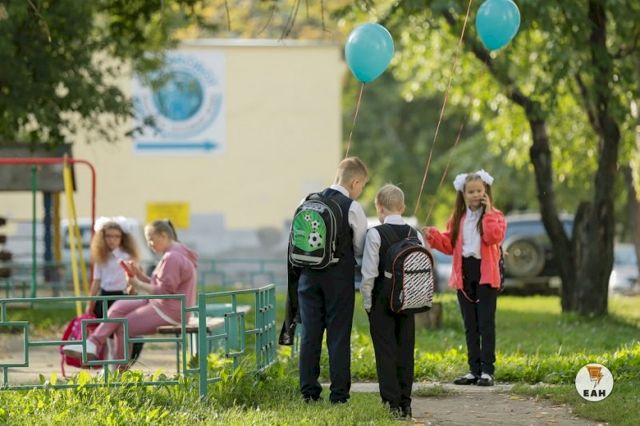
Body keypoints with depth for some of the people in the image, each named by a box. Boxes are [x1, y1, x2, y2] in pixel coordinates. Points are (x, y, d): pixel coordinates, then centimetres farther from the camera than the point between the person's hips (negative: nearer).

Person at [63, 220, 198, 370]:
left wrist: (138, 285, -13)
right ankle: (92, 344, 0)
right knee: (120, 307, 6)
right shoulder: (174, 254, 16)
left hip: (169, 312, -11)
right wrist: (141, 276, 3)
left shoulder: (172, 258, -18)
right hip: (162, 305, 11)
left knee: (124, 327, -3)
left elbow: (163, 290, -22)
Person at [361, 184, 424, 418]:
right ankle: (405, 403, 12)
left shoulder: (376, 234, -11)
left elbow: (369, 273, -13)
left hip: (382, 302, -4)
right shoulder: (415, 235, 2)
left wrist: (367, 302, -3)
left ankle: (392, 403, -4)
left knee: (385, 353, 0)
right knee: (405, 351, 10)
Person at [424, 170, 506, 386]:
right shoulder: (457, 219, 12)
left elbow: (493, 237, -21)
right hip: (464, 275, 5)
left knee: (486, 323, -5)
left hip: (486, 275, -5)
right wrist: (433, 236, -5)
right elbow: (448, 245, 10)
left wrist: (488, 212, -18)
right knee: (470, 326, 10)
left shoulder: (495, 216, -2)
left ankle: (487, 371, -3)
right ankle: (474, 370, 15)